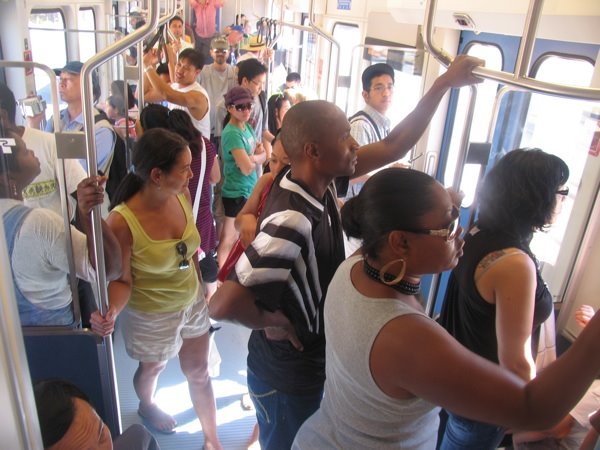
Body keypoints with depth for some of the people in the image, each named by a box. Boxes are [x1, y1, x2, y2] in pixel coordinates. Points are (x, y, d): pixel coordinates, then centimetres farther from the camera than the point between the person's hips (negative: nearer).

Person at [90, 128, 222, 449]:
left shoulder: (182, 195, -14)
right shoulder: (122, 222, -29)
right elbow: (122, 280, -18)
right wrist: (112, 310, -37)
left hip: (193, 301, 4)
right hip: (152, 315, -4)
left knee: (198, 371, 19)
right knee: (152, 369, 25)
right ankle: (146, 407, 62)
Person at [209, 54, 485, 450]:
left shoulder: (321, 181, -10)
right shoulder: (291, 221, -37)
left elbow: (393, 146, -4)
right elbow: (223, 304, -40)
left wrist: (444, 84, -7)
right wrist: (271, 322, -22)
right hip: (288, 374, -8)